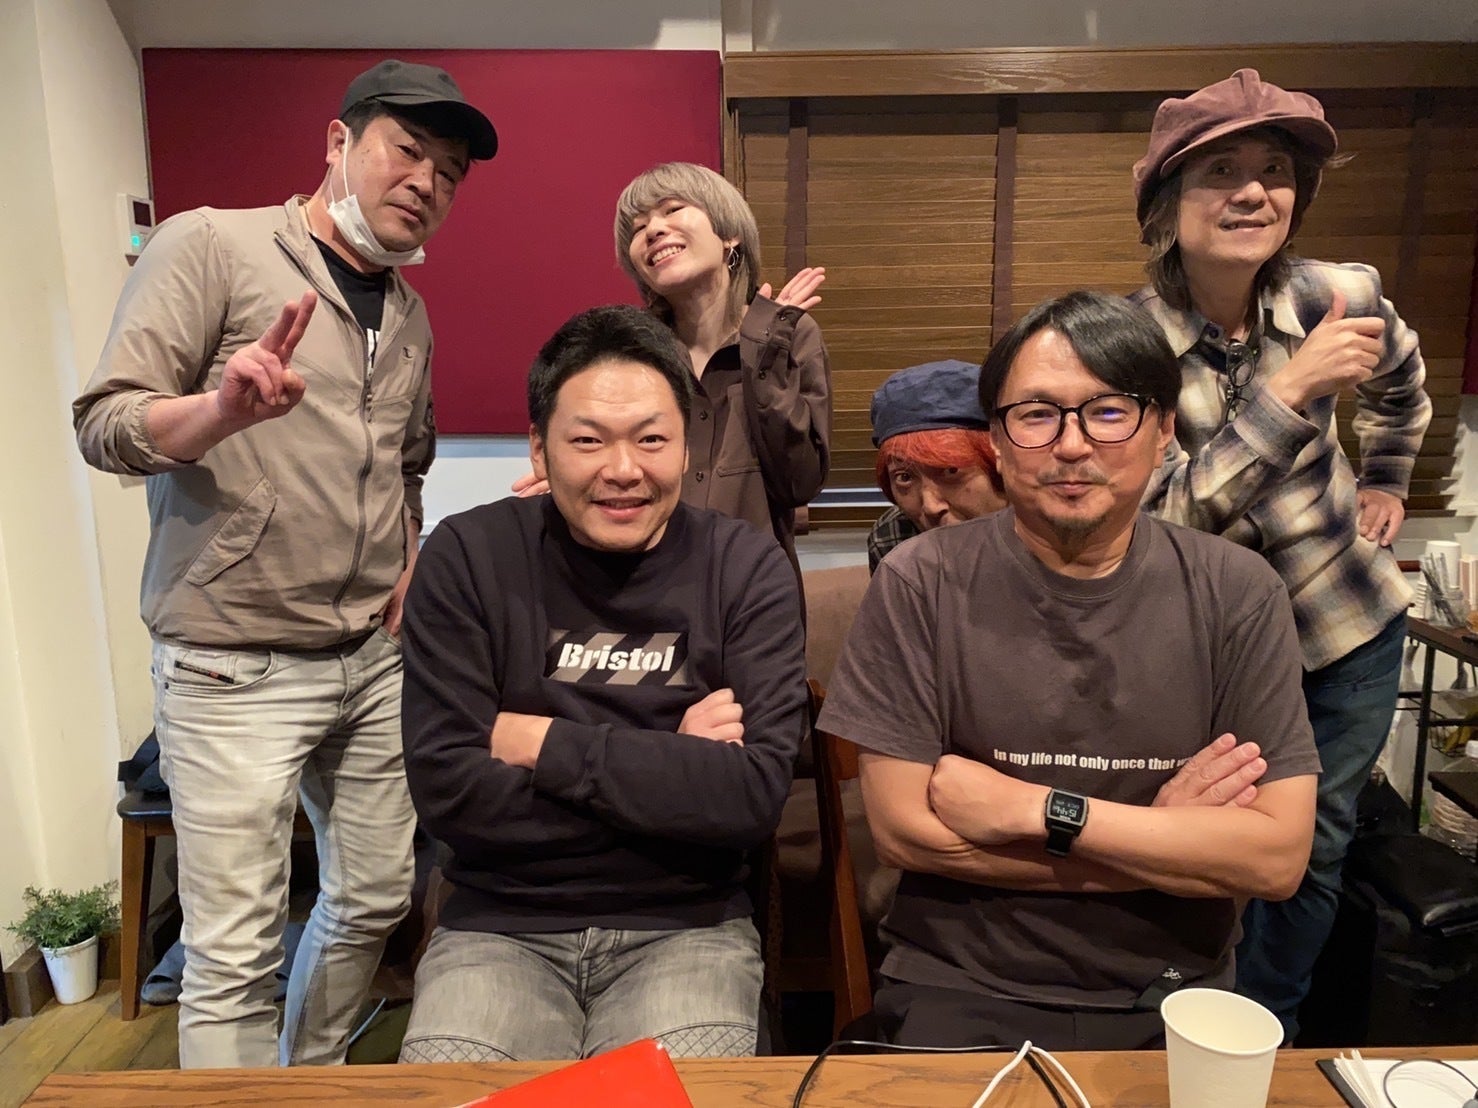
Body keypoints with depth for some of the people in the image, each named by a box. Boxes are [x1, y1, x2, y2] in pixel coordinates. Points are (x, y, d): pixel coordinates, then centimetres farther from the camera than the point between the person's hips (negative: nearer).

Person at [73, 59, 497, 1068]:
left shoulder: (410, 314, 14)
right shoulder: (210, 245, -5)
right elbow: (104, 426, -11)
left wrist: (414, 562, 8)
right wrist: (226, 408, -30)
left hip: (375, 659, 7)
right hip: (235, 668, -6)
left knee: (375, 899, 15)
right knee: (234, 954, 0)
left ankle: (314, 1076, 39)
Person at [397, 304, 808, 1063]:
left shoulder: (747, 570, -4)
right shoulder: (468, 557, -4)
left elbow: (755, 795, -15)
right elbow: (446, 788, -12)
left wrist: (543, 744, -13)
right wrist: (675, 774, -13)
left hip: (687, 928, 0)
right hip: (501, 927, 1)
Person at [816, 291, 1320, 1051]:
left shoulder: (1238, 596, -3)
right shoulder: (921, 585, -8)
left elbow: (1278, 856, -7)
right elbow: (900, 829, -11)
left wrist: (1032, 809, -16)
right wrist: (1168, 841, -9)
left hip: (1172, 995, 3)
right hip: (962, 989, -2)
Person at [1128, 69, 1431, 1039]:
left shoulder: (1340, 296, -10)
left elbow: (1403, 381, 15)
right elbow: (1164, 519, -28)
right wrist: (1290, 392, -33)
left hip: (1347, 627, 3)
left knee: (1317, 848, 14)